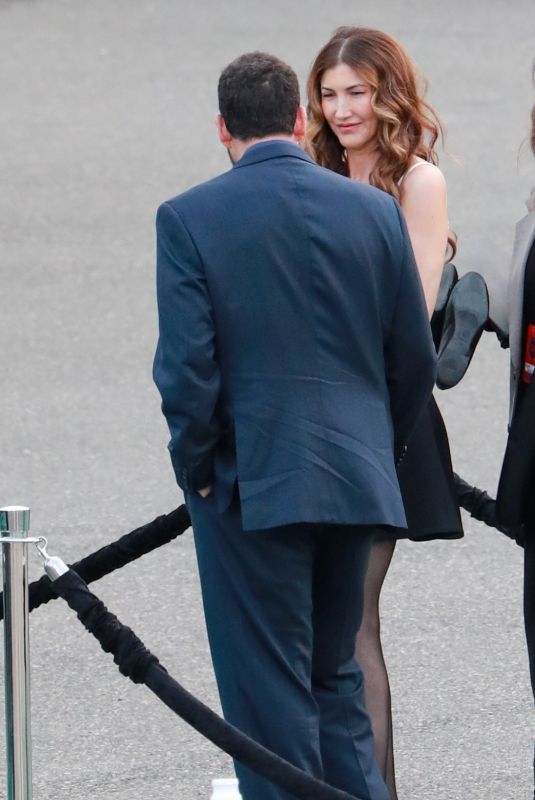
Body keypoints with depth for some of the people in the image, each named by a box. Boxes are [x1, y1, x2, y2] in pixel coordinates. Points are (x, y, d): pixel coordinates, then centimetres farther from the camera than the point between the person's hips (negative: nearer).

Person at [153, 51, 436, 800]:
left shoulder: (189, 218, -8)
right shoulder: (375, 209, 2)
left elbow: (187, 364, -14)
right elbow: (416, 358, 5)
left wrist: (197, 467, 0)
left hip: (250, 485, -4)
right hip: (355, 479, 4)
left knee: (270, 693, 3)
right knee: (335, 675, 18)